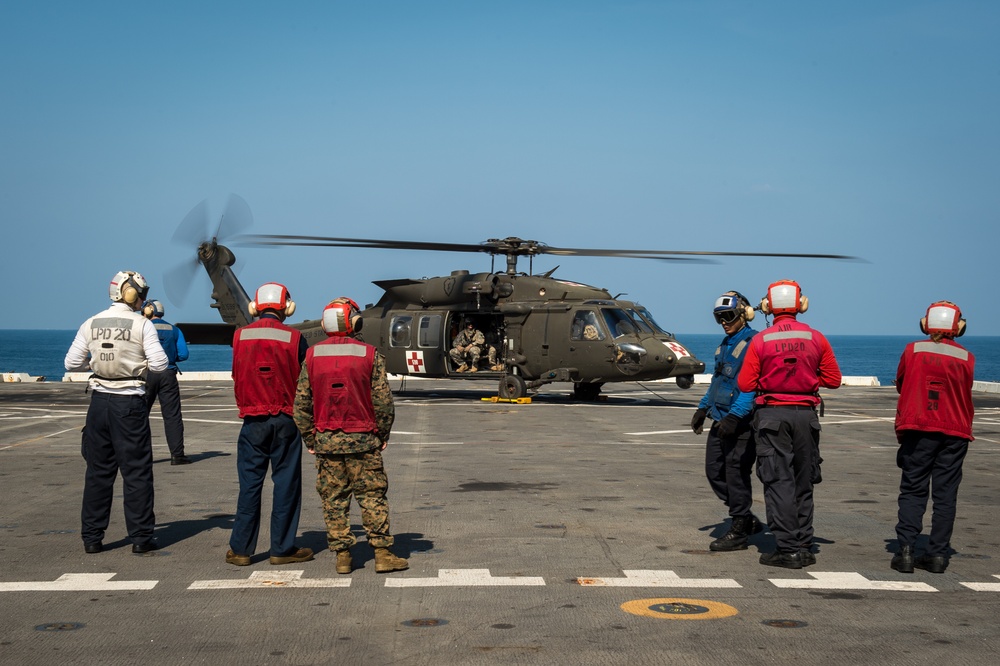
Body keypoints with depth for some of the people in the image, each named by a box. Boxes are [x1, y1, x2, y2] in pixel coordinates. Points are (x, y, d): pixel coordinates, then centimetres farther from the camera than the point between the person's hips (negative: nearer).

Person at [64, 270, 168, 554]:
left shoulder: (91, 324, 1)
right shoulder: (142, 325, -8)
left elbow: (71, 363, 3)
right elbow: (159, 365, -13)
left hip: (100, 401, 3)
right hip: (130, 403, -3)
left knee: (98, 470, 11)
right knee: (136, 471, 5)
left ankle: (92, 538, 15)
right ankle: (140, 537, 7)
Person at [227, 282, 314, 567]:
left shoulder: (240, 336, -2)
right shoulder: (294, 338, -8)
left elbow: (237, 376, 9)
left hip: (253, 422, 2)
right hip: (286, 420, -2)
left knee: (250, 483, 8)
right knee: (286, 483, 6)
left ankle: (240, 549, 11)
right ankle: (282, 548, 9)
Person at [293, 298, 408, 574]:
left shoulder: (312, 356, 0)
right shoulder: (370, 355, -5)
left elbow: (301, 403, 1)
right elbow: (383, 400, -5)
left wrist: (310, 439, 10)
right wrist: (383, 434, 7)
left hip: (326, 440, 2)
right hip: (362, 438, -2)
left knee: (334, 499, 8)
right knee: (372, 495, 4)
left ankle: (342, 555, 9)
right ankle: (382, 554, 4)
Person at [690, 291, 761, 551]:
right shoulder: (725, 344, 16)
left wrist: (735, 415, -26)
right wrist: (703, 408, 16)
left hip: (742, 422, -9)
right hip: (720, 419, 9)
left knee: (736, 473, -4)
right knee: (714, 471, 10)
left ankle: (739, 532, 6)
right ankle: (747, 520, 22)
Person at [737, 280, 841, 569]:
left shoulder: (760, 341, -8)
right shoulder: (816, 339, -1)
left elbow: (745, 384, -6)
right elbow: (833, 379, 5)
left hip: (772, 415, -3)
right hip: (805, 414, 3)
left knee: (779, 482, 0)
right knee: (802, 482, 12)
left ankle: (788, 548, -4)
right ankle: (804, 547, 16)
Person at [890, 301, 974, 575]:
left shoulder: (912, 350, -3)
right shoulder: (966, 358, -2)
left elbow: (900, 385, 9)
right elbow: (965, 394, 7)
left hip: (918, 429, -1)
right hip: (955, 433, 1)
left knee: (912, 490, 4)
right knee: (945, 494, 6)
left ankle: (906, 550, -7)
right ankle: (938, 554, 4)